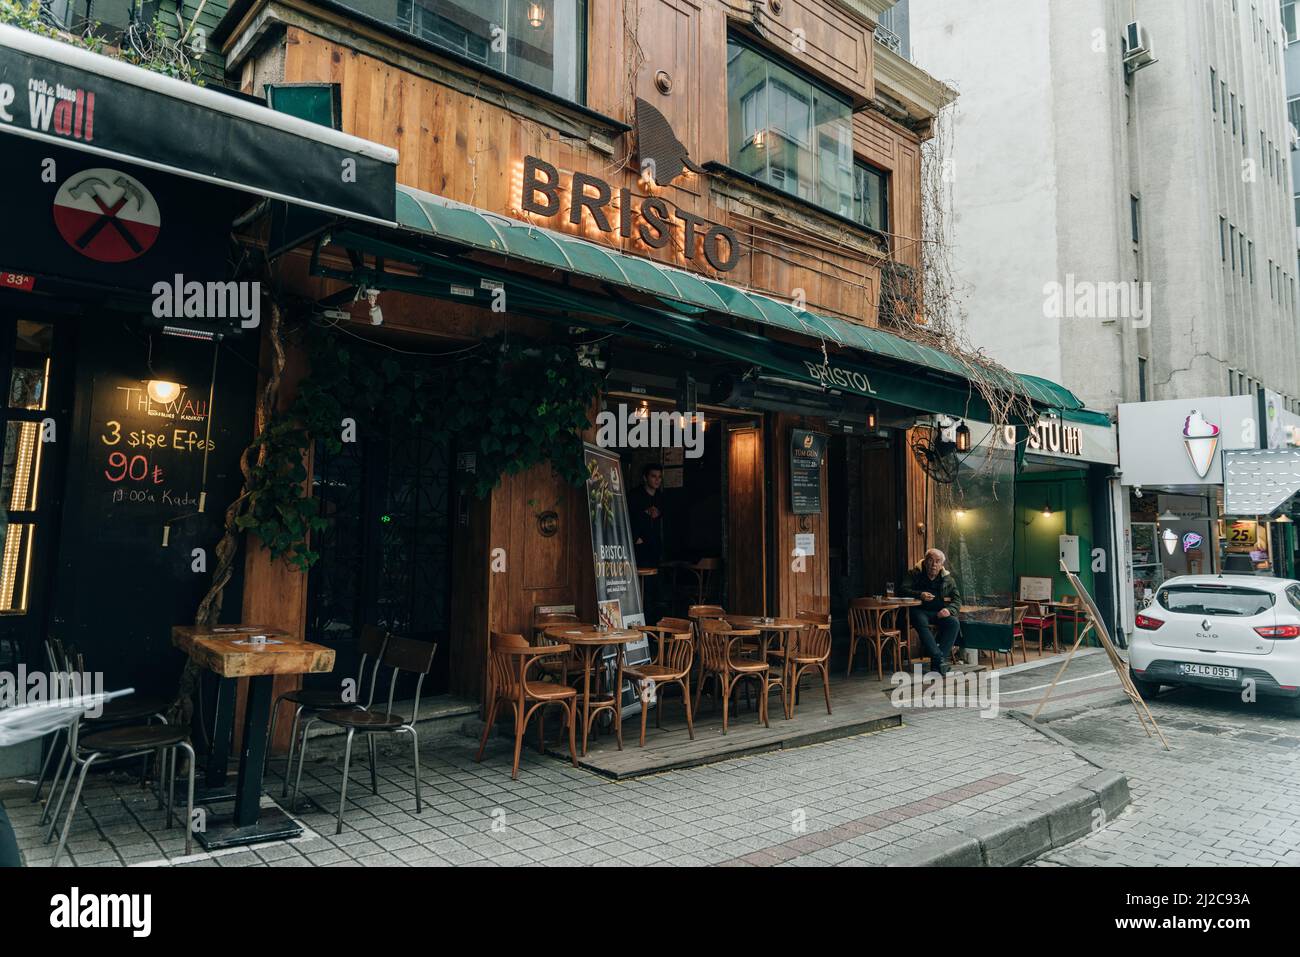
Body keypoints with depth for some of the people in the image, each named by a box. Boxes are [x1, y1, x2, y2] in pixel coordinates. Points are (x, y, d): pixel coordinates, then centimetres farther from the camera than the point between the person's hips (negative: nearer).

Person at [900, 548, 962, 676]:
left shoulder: (948, 578, 11)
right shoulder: (914, 573, 4)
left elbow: (957, 599, 8)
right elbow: (903, 590, -8)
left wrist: (949, 609, -15)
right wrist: (920, 595, -26)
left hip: (940, 613, 3)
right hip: (919, 611, -3)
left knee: (953, 622, -27)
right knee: (921, 622, -36)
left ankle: (937, 662, -28)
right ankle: (939, 658, -39)